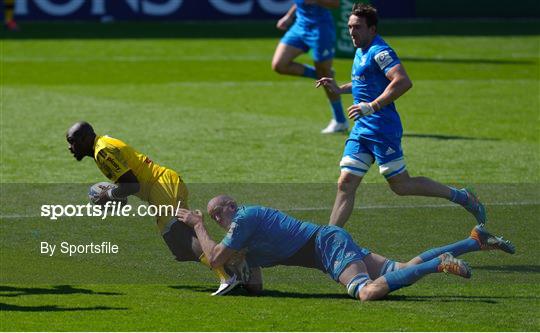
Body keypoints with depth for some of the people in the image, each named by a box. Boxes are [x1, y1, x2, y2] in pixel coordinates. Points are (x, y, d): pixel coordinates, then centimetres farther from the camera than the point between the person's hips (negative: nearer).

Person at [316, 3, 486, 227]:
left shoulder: (379, 52, -14)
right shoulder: (360, 52, 16)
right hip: (361, 130, 9)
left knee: (401, 186, -3)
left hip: (382, 130, -9)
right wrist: (340, 89, 25)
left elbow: (403, 82, -28)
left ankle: (461, 196, 10)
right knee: (345, 184, 0)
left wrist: (372, 106, -30)